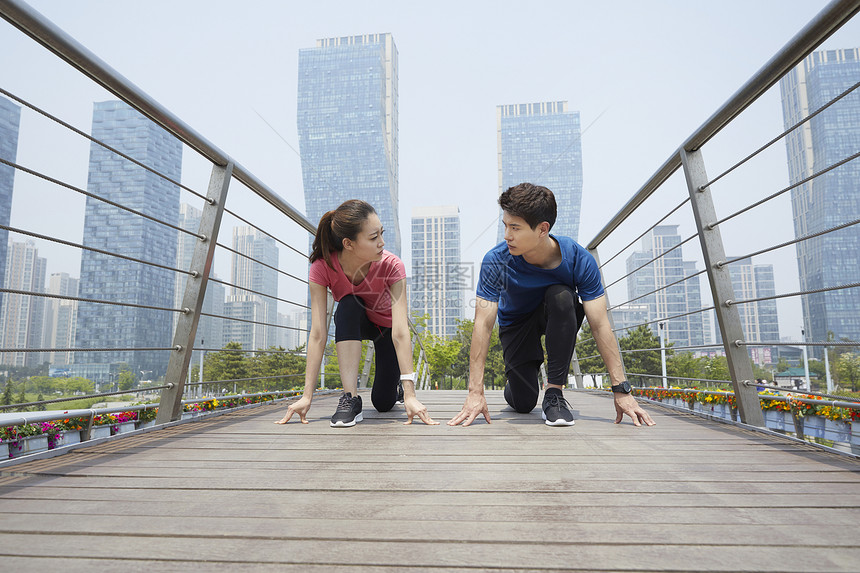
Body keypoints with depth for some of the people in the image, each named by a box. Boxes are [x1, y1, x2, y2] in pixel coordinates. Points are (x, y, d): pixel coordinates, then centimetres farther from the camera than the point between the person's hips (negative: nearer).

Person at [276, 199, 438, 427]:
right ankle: (350, 398, -31)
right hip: (351, 324, 1)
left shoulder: (391, 266, -35)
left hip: (386, 325, 0)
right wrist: (307, 396, -37)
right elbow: (318, 334, -34)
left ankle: (397, 385, 32)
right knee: (348, 305, -35)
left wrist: (410, 395, -45)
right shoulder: (322, 267, -32)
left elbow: (400, 332, -40)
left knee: (383, 403, -7)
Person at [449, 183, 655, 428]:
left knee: (561, 296, -35)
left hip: (557, 319, 0)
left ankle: (554, 392, -23)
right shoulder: (496, 261, -30)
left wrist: (621, 390, -31)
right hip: (516, 323, 1)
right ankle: (513, 387, 32)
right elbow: (483, 325, -32)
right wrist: (475, 392, -36)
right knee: (523, 403, -9)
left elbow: (600, 325, -28)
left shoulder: (579, 260, -29)